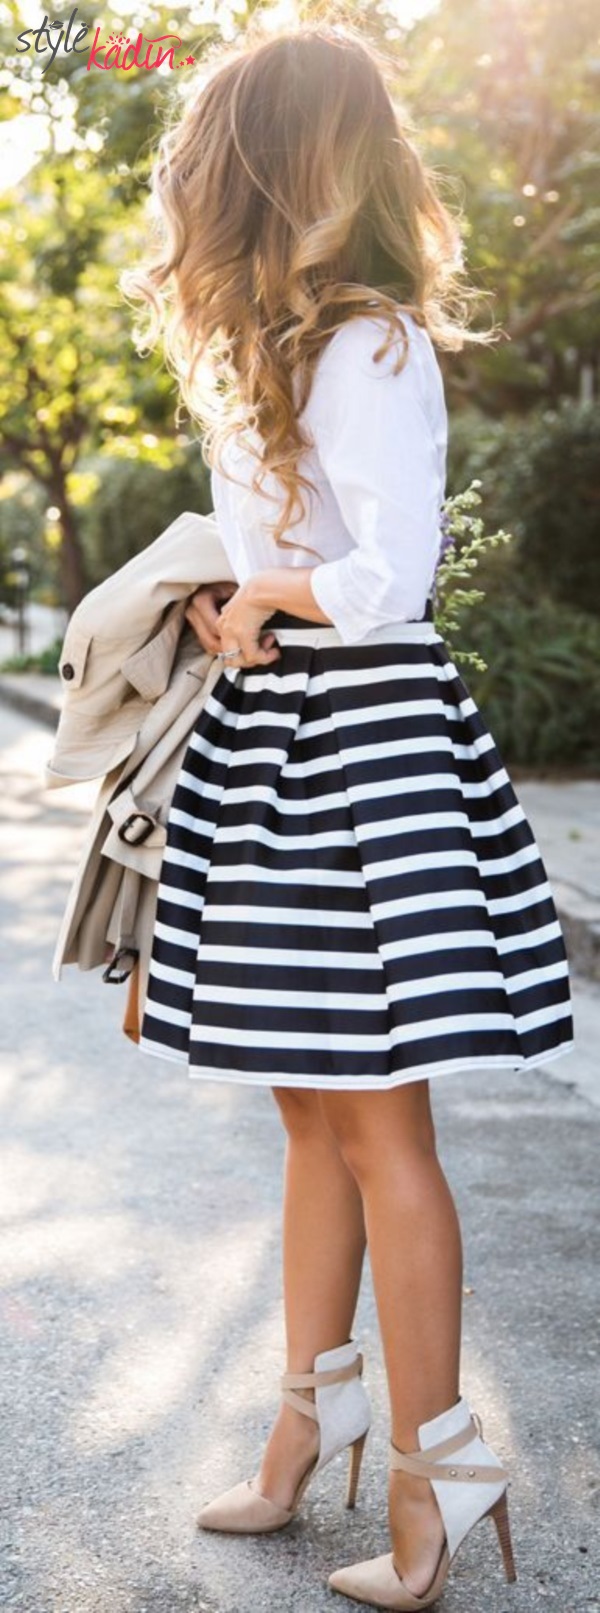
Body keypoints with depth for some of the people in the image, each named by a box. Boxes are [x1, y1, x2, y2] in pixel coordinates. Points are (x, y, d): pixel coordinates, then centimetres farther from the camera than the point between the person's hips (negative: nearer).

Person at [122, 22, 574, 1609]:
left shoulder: (368, 348, -14)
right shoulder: (280, 346, 16)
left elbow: (388, 579, -21)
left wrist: (263, 596, -6)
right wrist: (237, 610, 3)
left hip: (361, 733, -9)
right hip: (277, 732, 9)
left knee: (377, 1118, -3)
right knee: (312, 1110, 15)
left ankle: (434, 1477, 9)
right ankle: (312, 1421, 28)